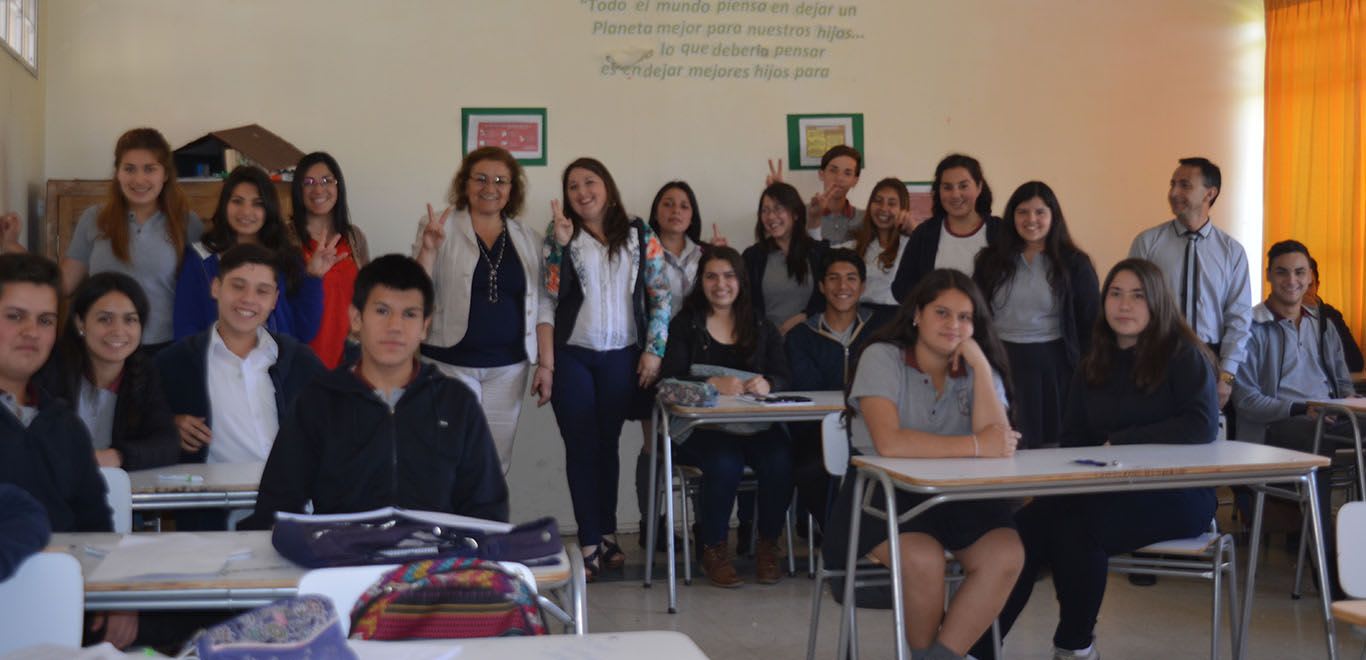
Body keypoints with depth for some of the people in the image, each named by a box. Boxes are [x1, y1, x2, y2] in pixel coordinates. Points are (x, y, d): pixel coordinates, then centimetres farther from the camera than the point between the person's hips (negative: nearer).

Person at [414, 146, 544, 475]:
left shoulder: (528, 238, 8)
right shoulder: (440, 229, -1)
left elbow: (539, 303, 10)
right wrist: (428, 250, -20)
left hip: (508, 366, 3)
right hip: (450, 362, -3)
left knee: (496, 459, 9)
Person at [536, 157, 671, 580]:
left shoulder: (640, 236, 4)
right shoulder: (559, 236, 2)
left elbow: (660, 295, 2)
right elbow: (546, 298, -2)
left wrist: (653, 350, -3)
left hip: (622, 355, 1)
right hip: (571, 355, -1)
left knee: (608, 443, 7)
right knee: (581, 446, 1)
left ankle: (607, 534, 17)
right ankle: (590, 544, 4)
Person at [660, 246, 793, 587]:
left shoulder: (761, 327, 18)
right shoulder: (685, 325, 9)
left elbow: (783, 377, 9)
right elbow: (670, 379, -4)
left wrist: (767, 384, -16)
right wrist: (714, 384, -21)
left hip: (756, 425, 2)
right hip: (701, 426, -2)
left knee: (780, 462, -28)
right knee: (725, 463, -33)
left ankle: (767, 546, -5)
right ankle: (713, 549, -8)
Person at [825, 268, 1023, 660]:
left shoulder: (979, 370, 7)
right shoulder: (882, 357, -7)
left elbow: (997, 443, -12)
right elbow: (889, 443, -24)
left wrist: (980, 364, -13)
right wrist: (974, 446, -20)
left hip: (957, 496, 4)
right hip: (883, 493, -4)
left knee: (1006, 555, -24)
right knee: (924, 559, -32)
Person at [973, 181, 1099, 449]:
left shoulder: (1074, 264, 2)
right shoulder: (991, 261, 8)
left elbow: (1090, 324, 2)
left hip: (1054, 365, -2)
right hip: (1001, 361, 2)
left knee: (1053, 443, 2)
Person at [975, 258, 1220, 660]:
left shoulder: (1184, 356, -1)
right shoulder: (1095, 365, 17)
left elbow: (1203, 425, -16)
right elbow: (1073, 439, 18)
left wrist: (1121, 441, -15)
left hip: (1174, 495, -5)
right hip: (1106, 489, 5)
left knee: (1076, 525, -34)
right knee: (1031, 522, -26)